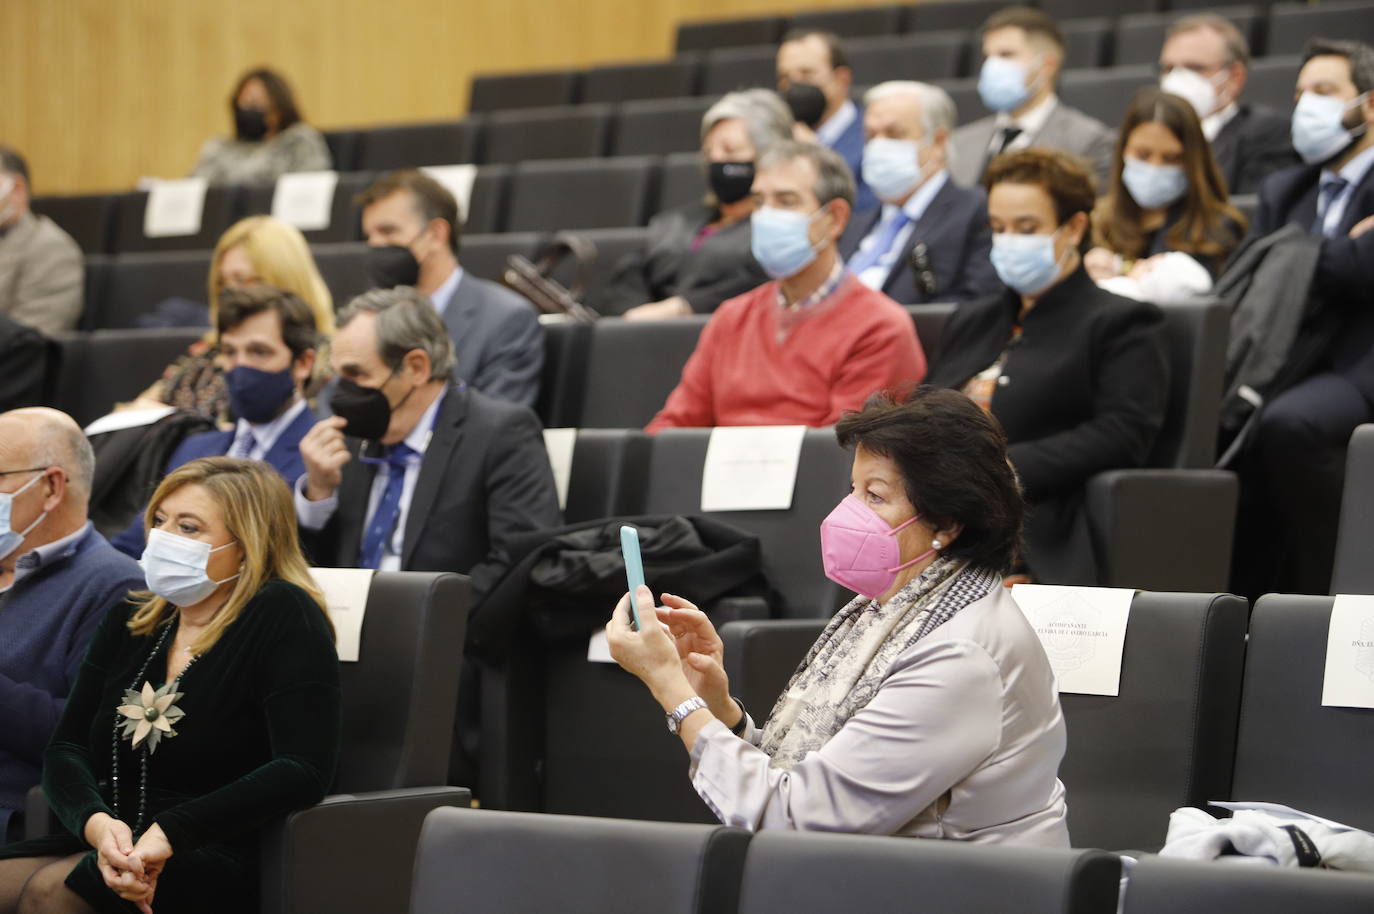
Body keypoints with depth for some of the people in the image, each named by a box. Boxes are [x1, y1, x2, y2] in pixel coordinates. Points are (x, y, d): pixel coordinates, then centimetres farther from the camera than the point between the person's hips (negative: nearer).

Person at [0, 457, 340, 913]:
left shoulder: (282, 616, -6)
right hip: (114, 849, 6)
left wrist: (170, 834, -23)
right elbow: (66, 748, 9)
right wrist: (96, 822, -15)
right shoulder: (127, 621, 15)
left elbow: (303, 770, -17)